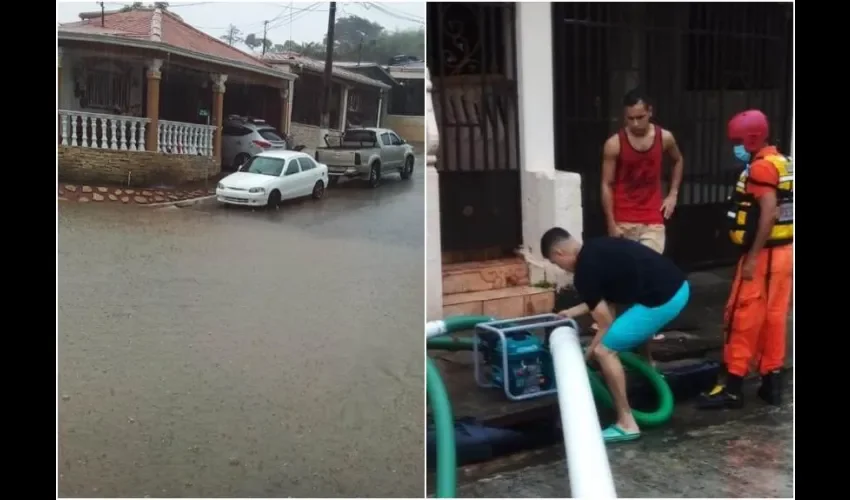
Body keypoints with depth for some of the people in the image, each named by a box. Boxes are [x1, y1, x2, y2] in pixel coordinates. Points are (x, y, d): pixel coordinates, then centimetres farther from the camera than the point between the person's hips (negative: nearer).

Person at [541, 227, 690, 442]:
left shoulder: (584, 271, -9)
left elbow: (606, 324, -2)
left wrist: (586, 355, 12)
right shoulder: (597, 249, 18)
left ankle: (627, 424, 1)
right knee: (636, 332, 35)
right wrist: (573, 311, 38)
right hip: (678, 286, 10)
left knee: (605, 350, -4)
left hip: (662, 299, -10)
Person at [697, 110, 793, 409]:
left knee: (743, 318, -4)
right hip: (784, 252, 9)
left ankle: (732, 387, 0)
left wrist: (753, 257, -22)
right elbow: (780, 211, 15)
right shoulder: (783, 162, 14)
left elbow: (768, 214, -23)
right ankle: (772, 382, 18)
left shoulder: (761, 166, -15)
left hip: (764, 254, -9)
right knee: (774, 317, 12)